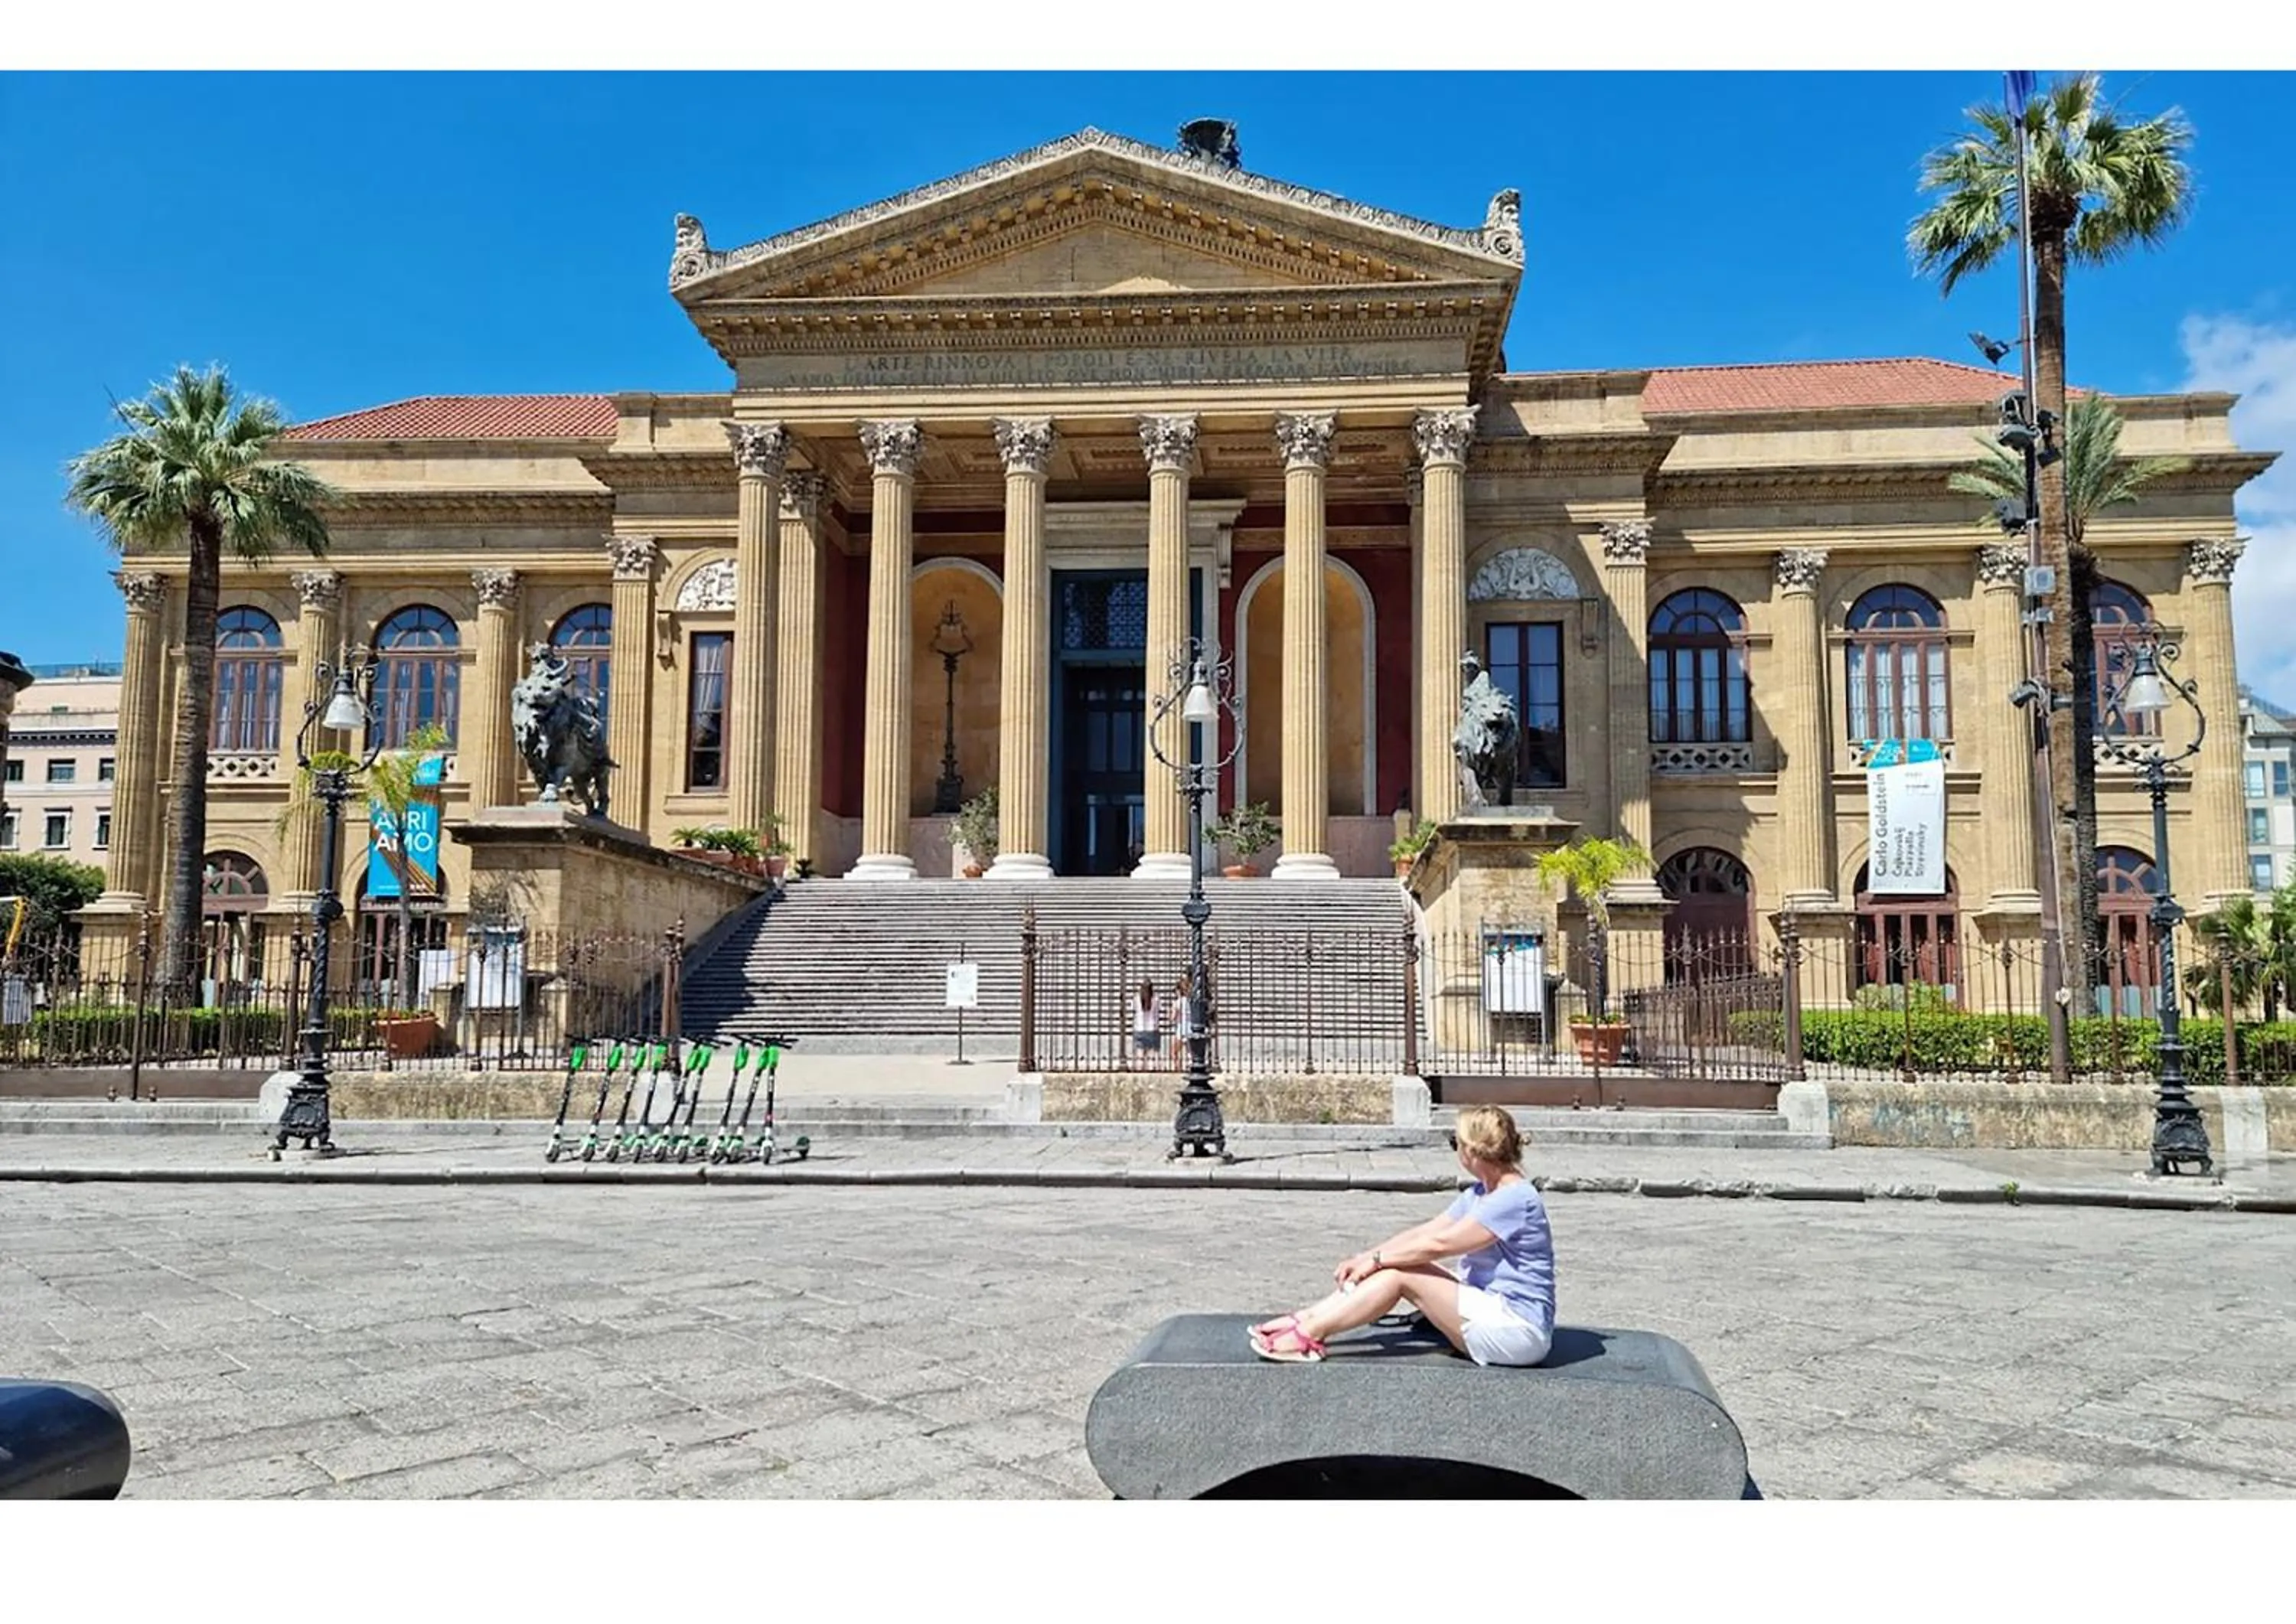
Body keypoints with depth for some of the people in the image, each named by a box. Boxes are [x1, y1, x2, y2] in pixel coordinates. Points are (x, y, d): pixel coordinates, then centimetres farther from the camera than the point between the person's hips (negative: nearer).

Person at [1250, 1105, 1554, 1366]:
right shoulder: (1480, 1193, 12)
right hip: (1491, 1311, 9)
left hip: (1517, 1329, -9)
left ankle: (1307, 1335, -16)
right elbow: (1426, 1230, 9)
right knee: (1396, 1265, -1)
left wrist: (1375, 1259, -11)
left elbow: (1439, 1243, -20)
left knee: (1400, 1274, -16)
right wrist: (1364, 1258, 1)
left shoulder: (1516, 1199, -19)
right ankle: (1306, 1319, -4)